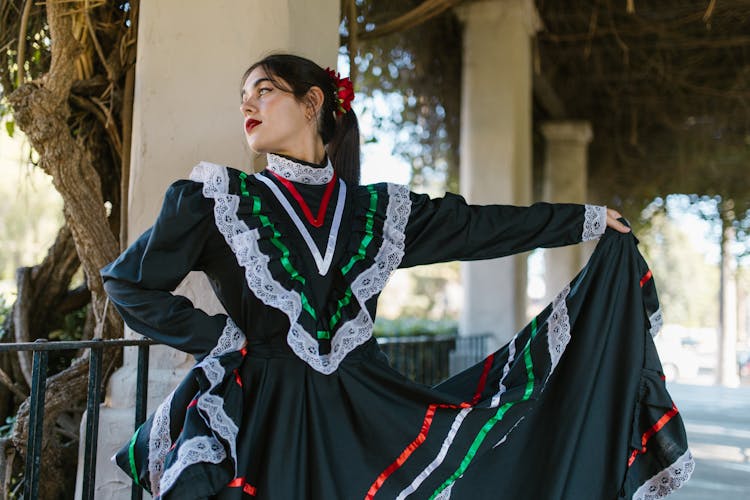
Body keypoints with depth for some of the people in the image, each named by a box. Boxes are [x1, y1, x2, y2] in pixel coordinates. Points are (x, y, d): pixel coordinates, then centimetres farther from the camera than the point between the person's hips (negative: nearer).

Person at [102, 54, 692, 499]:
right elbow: (129, 282, 0)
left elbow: (479, 226, 13)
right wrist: (221, 339, -5)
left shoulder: (378, 209, 7)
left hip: (367, 413, 3)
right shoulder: (218, 198, 0)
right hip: (264, 422, -2)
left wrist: (586, 219, 18)